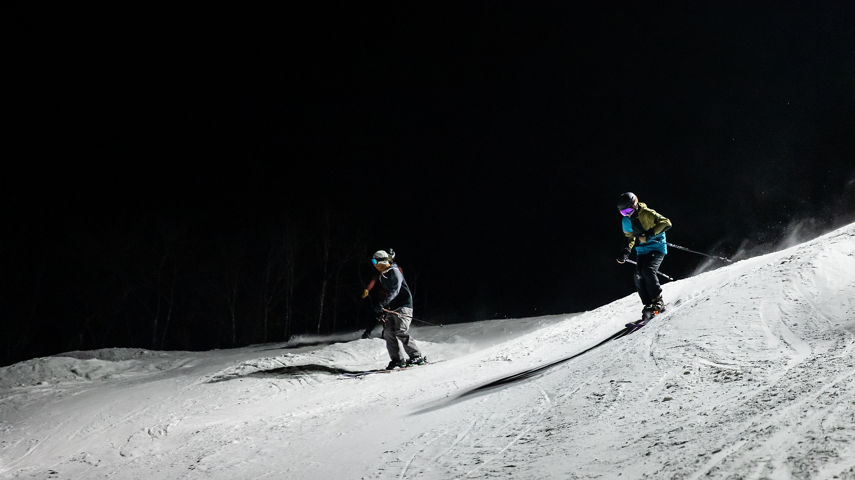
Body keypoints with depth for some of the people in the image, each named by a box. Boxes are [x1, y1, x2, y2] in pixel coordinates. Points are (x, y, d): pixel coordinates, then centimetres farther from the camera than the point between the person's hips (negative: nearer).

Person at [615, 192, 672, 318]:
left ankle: (658, 301, -16)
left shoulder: (647, 214, -15)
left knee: (648, 270, -27)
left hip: (657, 247, -6)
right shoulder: (626, 221, 5)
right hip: (642, 251, 6)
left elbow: (666, 223, -23)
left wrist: (648, 234, -30)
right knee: (638, 276, -14)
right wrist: (626, 250, 6)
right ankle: (648, 305, -10)